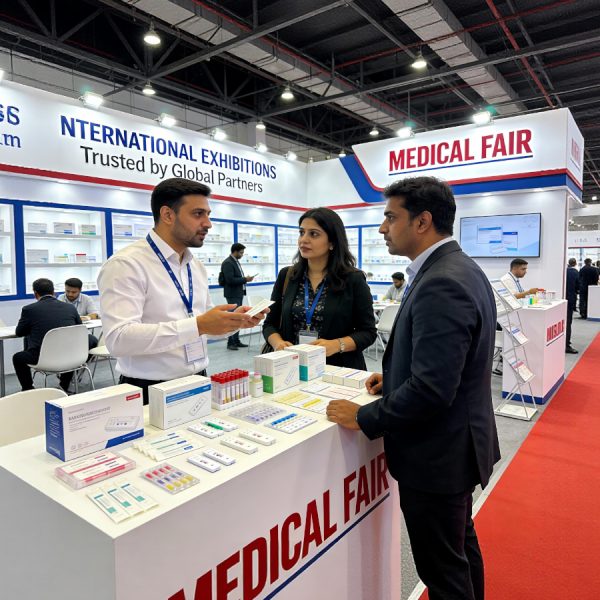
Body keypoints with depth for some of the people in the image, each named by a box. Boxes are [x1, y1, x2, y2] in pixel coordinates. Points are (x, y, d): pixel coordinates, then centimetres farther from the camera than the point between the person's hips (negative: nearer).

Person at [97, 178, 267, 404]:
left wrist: (234, 321, -3)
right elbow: (119, 338, -24)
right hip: (151, 392, -6)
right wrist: (198, 325, -29)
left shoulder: (196, 267, 10)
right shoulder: (126, 265, -13)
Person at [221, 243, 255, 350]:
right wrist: (245, 279, -16)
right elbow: (230, 280, -22)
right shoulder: (227, 263, -14)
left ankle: (236, 341, 19)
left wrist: (245, 279, 3)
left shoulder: (236, 261, 15)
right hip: (233, 295, -10)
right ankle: (230, 343, 0)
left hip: (239, 293, 10)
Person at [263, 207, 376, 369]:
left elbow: (368, 332, -6)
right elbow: (270, 323, 6)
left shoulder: (353, 279, -7)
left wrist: (336, 345, -22)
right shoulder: (286, 276, 2)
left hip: (339, 371, -2)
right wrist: (278, 343, -15)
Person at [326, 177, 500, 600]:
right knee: (462, 546, 28)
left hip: (437, 454, -10)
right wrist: (396, 377, 7)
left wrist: (364, 418, -19)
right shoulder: (463, 269, 6)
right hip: (462, 440, 10)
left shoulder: (440, 285, -27)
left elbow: (431, 388, -31)